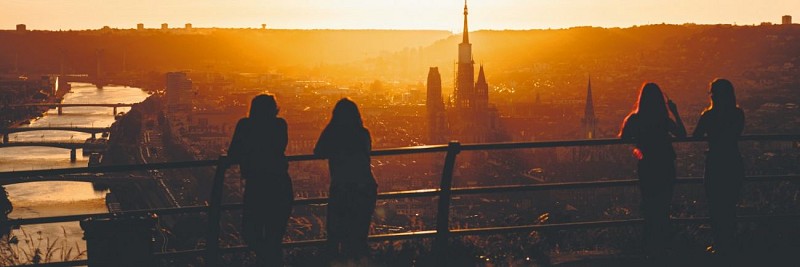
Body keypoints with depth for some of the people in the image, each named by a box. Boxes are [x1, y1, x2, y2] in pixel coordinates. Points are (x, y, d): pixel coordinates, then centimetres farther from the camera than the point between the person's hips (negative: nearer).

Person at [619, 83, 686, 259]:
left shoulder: (634, 119, -9)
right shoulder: (665, 120, -8)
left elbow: (622, 139, 1)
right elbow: (682, 134, 5)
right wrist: (675, 113, 8)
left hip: (647, 168, 0)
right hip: (666, 167, 0)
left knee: (649, 207, 12)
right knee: (663, 208, 12)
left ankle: (652, 248, 14)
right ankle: (662, 248, 17)